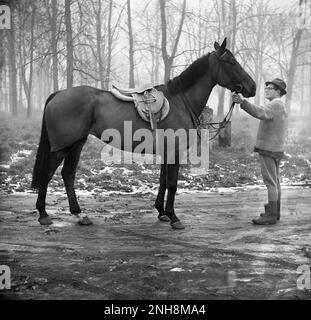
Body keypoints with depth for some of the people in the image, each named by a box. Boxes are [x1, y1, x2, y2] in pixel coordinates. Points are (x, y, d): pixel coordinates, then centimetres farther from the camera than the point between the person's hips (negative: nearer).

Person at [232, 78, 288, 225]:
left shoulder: (275, 104, -13)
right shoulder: (280, 106, 21)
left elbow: (259, 113, -32)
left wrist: (242, 102, -41)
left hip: (269, 150, -11)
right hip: (275, 149, 11)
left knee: (270, 182, -10)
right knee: (275, 181, 14)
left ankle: (271, 215, -10)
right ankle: (275, 211, 22)